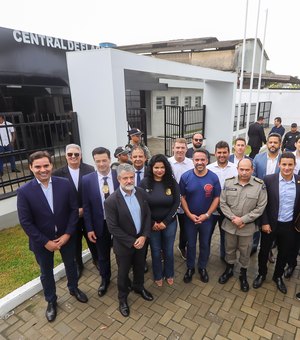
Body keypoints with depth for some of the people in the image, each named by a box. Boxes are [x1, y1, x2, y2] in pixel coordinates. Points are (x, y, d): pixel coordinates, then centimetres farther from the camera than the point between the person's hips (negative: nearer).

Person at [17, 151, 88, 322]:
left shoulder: (65, 184, -14)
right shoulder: (24, 191, -17)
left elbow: (74, 209, -8)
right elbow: (25, 222, -14)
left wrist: (68, 234, -14)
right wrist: (45, 242, -15)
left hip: (66, 236, 1)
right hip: (42, 241, -1)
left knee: (71, 264, 23)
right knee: (46, 272, 20)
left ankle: (74, 288, 52)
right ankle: (51, 301, 46)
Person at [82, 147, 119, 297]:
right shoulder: (87, 180, -11)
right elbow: (86, 206, -6)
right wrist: (89, 228, -6)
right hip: (100, 224, 0)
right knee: (103, 255, 20)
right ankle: (105, 279, 47)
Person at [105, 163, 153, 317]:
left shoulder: (141, 192, -8)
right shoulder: (111, 201, -24)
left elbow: (147, 215, -2)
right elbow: (113, 228, -20)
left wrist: (144, 236, -11)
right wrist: (132, 242, -18)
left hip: (141, 240, 5)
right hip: (124, 244, -4)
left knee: (139, 267, 25)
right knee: (123, 272, 17)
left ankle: (138, 286, 54)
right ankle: (122, 297, 42)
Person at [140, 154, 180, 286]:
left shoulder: (172, 182, -9)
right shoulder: (144, 183, -11)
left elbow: (176, 203, -7)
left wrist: (165, 222, -11)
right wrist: (152, 223, -10)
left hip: (169, 223, 1)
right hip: (151, 224, 0)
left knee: (168, 251, 16)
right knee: (156, 251, 14)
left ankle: (169, 274, 42)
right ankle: (158, 276, 40)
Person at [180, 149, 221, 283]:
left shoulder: (213, 177, -11)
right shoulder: (185, 176, -12)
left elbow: (217, 198, -6)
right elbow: (182, 197, -6)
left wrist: (206, 215, -13)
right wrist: (189, 214, -14)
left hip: (207, 218, 1)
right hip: (190, 218, 0)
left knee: (205, 244, 18)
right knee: (191, 244, 16)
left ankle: (202, 267, 40)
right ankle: (190, 267, 37)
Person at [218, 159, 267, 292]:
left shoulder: (260, 185, -11)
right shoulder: (228, 182, -6)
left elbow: (260, 207, -10)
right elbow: (223, 203, -4)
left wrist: (243, 220, -15)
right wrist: (233, 218, -15)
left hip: (248, 226, -1)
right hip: (230, 224, 2)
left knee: (245, 252, 15)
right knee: (229, 249, 18)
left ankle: (243, 274, 38)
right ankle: (229, 270, 42)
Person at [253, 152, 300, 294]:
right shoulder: (269, 179, -12)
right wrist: (264, 223, -10)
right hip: (270, 224, -2)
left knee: (284, 253, 19)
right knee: (264, 251, 14)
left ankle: (278, 276, 43)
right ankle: (261, 274, 39)